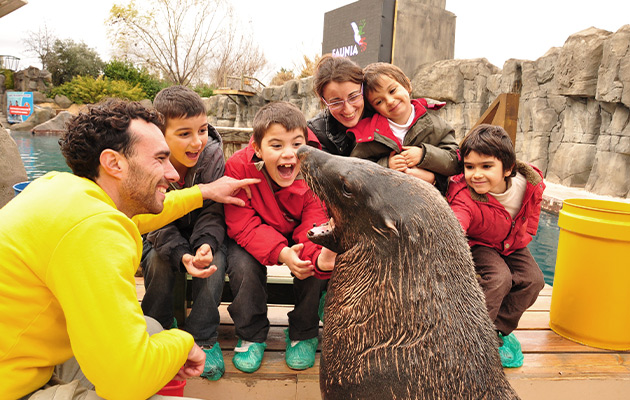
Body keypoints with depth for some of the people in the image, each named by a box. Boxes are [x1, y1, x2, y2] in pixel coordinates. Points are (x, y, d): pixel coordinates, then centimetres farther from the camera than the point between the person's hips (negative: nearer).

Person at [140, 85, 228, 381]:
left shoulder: (213, 156, -21)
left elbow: (212, 212, -17)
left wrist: (205, 245, -39)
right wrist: (182, 255, -39)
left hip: (202, 233, 1)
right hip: (161, 235, 0)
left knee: (215, 259, -27)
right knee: (159, 261, -29)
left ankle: (203, 338, -11)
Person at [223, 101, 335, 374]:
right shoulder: (238, 167, -27)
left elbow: (313, 226, -27)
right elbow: (243, 225, -27)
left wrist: (321, 256, -53)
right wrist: (280, 253, -44)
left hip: (295, 234, 2)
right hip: (253, 238, -1)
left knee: (314, 263, -27)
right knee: (244, 265, -31)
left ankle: (303, 334, 1)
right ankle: (251, 336, -2)